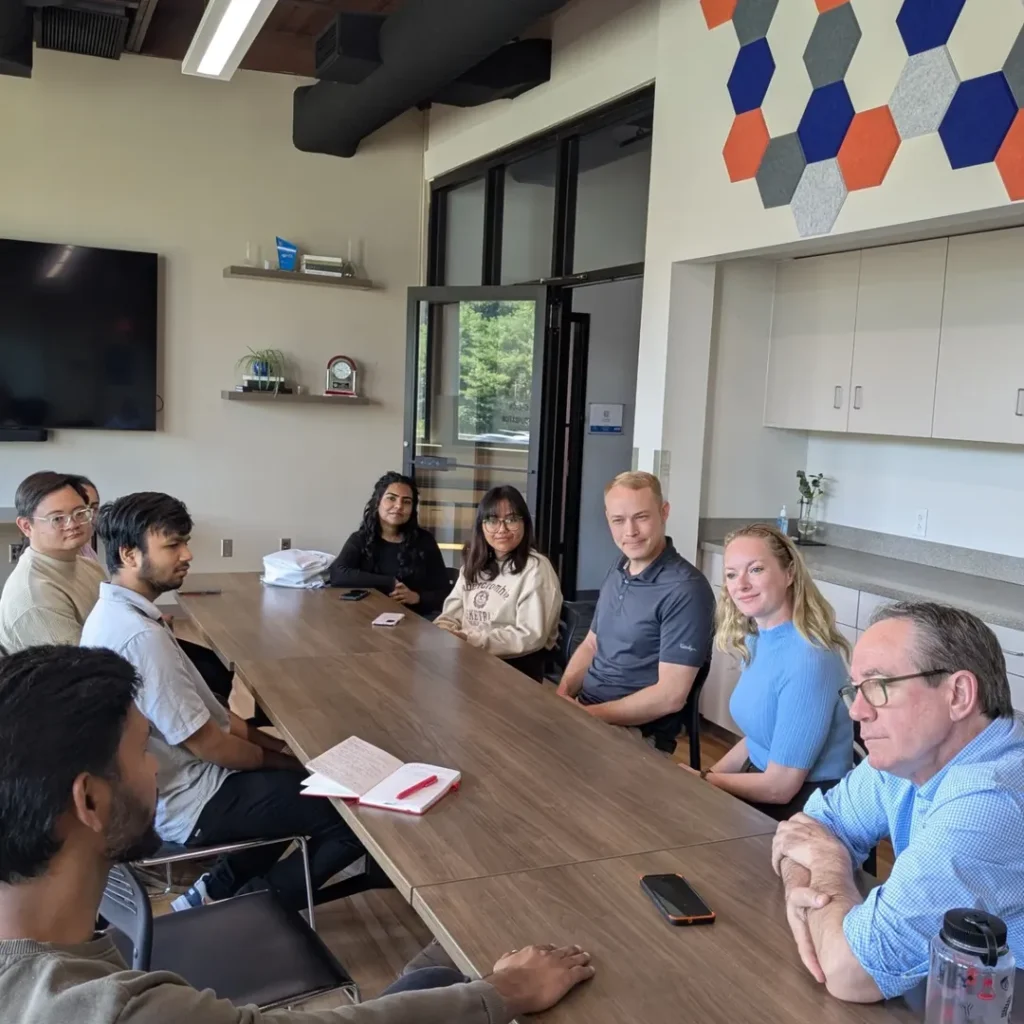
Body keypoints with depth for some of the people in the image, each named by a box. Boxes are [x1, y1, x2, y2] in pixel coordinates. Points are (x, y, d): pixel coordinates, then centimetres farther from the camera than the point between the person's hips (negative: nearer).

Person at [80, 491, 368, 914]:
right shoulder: (138, 635, -27)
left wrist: (278, 746, 6)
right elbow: (204, 740, -22)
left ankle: (218, 891, 19)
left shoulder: (114, 612, 5)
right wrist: (283, 760, -5)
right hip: (187, 804, -10)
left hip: (169, 785, 10)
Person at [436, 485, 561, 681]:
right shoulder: (474, 562, 15)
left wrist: (473, 640, -19)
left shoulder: (536, 569, -10)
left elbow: (531, 637, -16)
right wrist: (442, 632, -10)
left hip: (517, 668, -6)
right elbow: (454, 609, 12)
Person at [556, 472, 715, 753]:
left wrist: (587, 714, -18)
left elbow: (670, 696, -21)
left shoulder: (685, 590, -18)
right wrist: (562, 694, -2)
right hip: (582, 711, 8)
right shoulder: (618, 571, 9)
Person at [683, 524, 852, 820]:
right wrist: (708, 774, 0)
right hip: (762, 781, 7)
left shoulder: (808, 660, -25)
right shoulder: (756, 640, 2)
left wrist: (701, 780, -9)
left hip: (808, 804, -7)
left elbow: (780, 787, -21)